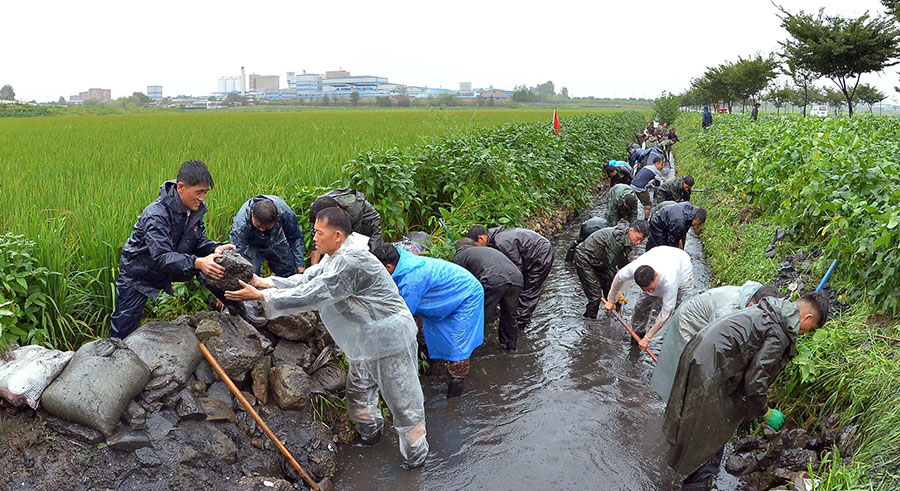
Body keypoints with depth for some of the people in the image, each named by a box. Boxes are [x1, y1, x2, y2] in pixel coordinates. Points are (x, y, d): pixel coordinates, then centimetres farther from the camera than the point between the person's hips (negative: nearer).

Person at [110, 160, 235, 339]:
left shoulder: (196, 209, -12)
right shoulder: (156, 215, -34)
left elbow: (199, 239, -3)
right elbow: (162, 258, -40)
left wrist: (215, 248, -26)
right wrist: (197, 263, -54)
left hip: (165, 274, 6)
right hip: (138, 275, -6)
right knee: (123, 329, 0)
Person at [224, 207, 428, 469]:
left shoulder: (350, 261, -28)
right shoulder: (335, 256, 7)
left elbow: (311, 295, -28)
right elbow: (307, 279, 5)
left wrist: (260, 296, -23)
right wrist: (265, 282, -6)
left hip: (389, 336, -10)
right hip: (367, 337, 10)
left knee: (401, 398, 2)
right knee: (358, 388, 23)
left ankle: (415, 455, 19)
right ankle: (370, 434, 46)